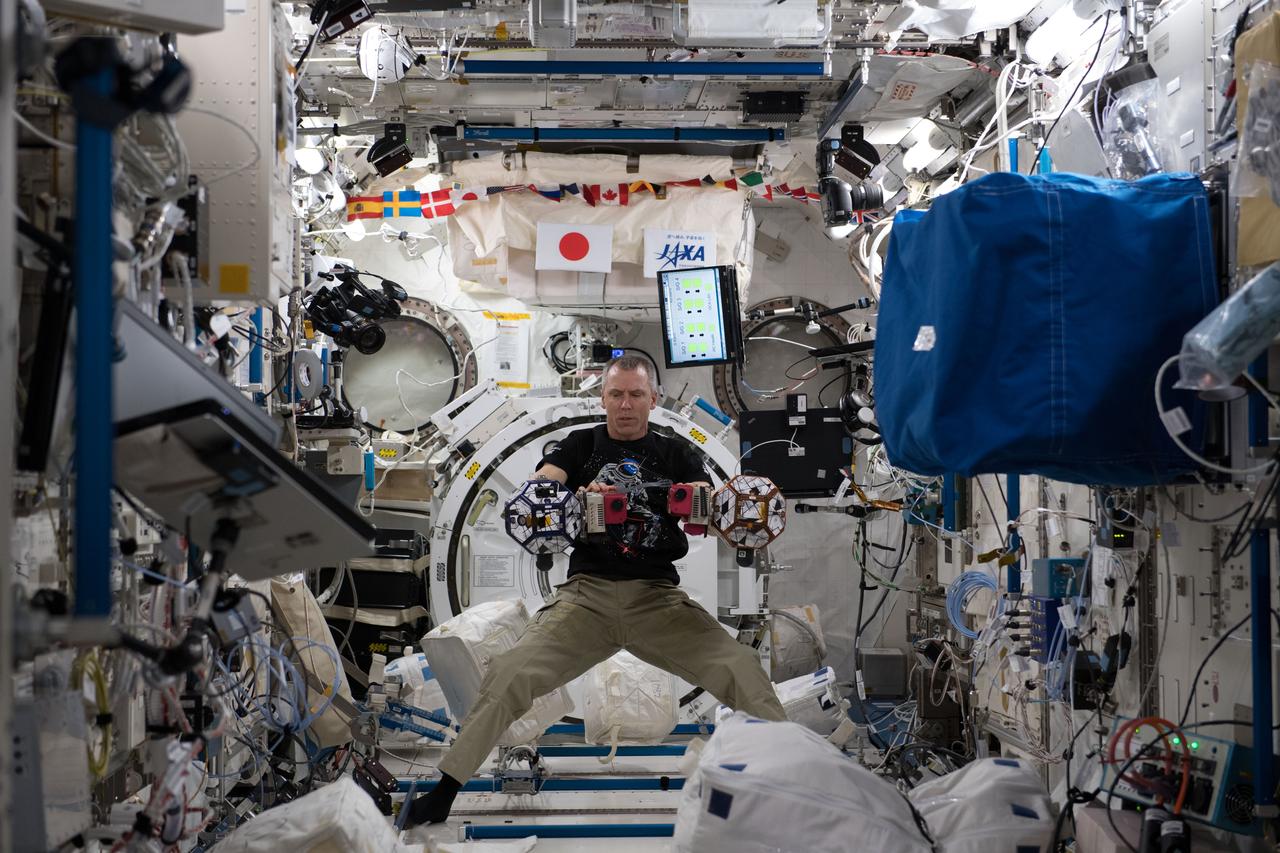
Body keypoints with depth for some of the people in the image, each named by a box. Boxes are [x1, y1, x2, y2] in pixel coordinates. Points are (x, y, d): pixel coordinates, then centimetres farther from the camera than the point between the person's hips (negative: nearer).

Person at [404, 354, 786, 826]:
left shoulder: (674, 455, 15)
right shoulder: (582, 445, 13)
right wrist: (575, 500, -26)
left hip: (658, 596, 1)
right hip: (587, 592, 0)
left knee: (743, 671, -22)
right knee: (508, 675, -20)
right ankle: (444, 791, -10)